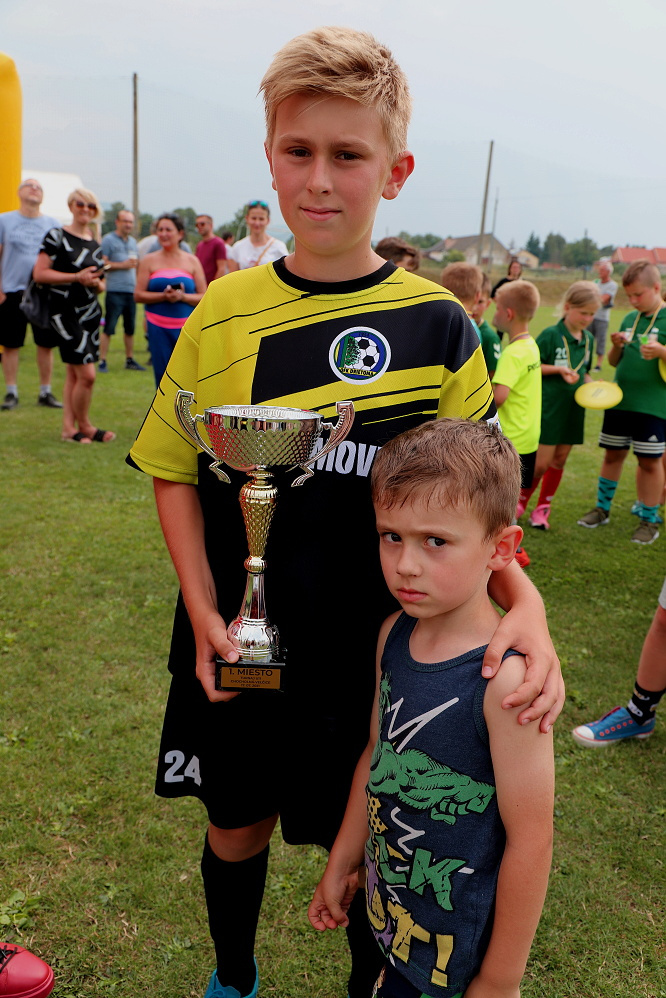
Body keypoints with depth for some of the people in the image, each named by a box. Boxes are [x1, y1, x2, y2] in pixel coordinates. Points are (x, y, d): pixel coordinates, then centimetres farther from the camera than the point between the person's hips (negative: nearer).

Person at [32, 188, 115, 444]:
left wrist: (96, 283, -4)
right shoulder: (56, 236, -4)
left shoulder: (95, 245, 15)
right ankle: (84, 426, 5)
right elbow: (39, 273, -11)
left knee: (74, 373, 8)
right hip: (65, 312, -6)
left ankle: (69, 427, 14)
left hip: (91, 312, 6)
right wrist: (77, 277, -16)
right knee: (87, 374, -12)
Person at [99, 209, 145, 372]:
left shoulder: (133, 242, 18)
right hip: (115, 291, -6)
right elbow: (102, 264, -12)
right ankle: (102, 361, -2)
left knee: (130, 328, 11)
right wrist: (122, 265, -15)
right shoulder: (108, 240, -3)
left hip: (132, 291, 6)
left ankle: (130, 360, 20)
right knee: (108, 328, -7)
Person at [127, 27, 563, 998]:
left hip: (378, 650, -1)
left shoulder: (436, 324, -8)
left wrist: (523, 598, -21)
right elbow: (175, 472, 1)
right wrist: (204, 613, -9)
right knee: (237, 825, 22)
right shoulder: (225, 311, -6)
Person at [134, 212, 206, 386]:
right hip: (158, 327, 0)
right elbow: (138, 295, 0)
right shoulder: (149, 261, 8)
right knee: (162, 372, 0)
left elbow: (204, 297, 3)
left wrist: (182, 296, -15)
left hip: (187, 327, 0)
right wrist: (163, 296, -15)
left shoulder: (191, 261, 9)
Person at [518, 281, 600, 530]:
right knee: (541, 462, -5)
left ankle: (542, 508, 24)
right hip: (549, 407, -6)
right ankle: (521, 498, 21)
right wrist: (559, 370, -20)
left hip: (574, 409, 6)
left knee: (559, 460, 11)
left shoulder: (589, 339, 8)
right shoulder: (551, 335, -11)